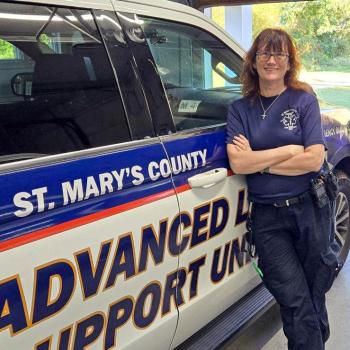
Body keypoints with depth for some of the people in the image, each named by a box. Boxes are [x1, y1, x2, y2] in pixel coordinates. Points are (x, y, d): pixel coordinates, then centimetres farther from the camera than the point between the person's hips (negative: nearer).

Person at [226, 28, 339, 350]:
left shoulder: (304, 100, 1)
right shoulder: (240, 109, 5)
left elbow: (314, 159, -11)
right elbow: (237, 163, -10)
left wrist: (258, 161, -11)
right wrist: (289, 150, -11)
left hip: (310, 208, 0)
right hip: (267, 217, 0)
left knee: (314, 294, 12)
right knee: (296, 302, -2)